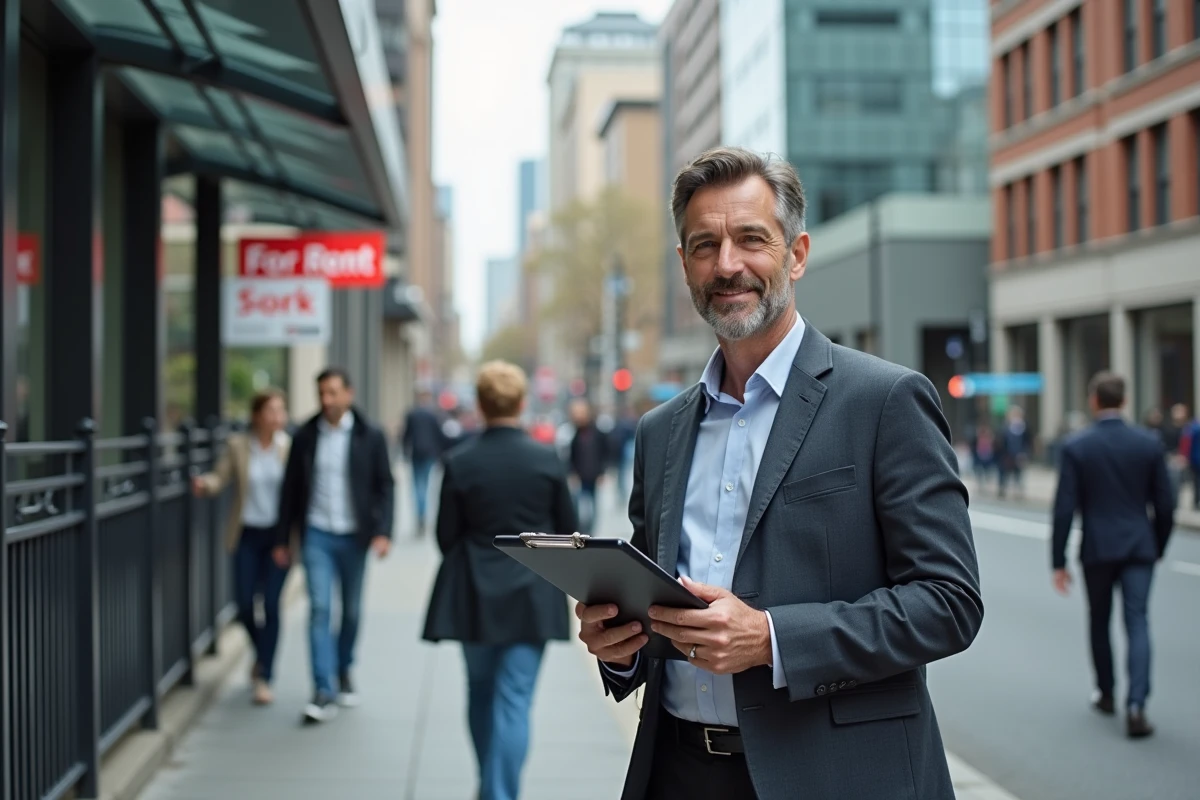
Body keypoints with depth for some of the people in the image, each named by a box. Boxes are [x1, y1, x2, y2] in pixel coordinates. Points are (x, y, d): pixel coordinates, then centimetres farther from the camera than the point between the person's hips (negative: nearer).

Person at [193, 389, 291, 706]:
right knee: (245, 605, 0)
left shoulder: (289, 447, -2)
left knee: (271, 605, -5)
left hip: (279, 535, -1)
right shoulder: (237, 445, -1)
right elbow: (220, 477, -2)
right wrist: (204, 483, -24)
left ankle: (264, 678, 4)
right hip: (247, 534, 1)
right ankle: (261, 653, 31)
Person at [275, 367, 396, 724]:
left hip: (354, 536, 0)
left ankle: (344, 671, 34)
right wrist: (282, 538, 5)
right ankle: (323, 692, -11)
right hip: (317, 534, 0)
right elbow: (291, 488, 7)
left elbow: (385, 486, -1)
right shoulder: (306, 436, 2)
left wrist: (383, 531, -14)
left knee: (351, 610, 11)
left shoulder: (370, 437, -2)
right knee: (319, 608, -9)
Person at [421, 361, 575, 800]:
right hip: (532, 597, -1)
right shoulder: (547, 459, -7)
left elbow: (446, 536, -2)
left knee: (481, 693, 19)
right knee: (514, 700, 0)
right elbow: (568, 529, 1)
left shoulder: (459, 462, -8)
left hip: (474, 597, 1)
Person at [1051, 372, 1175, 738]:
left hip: (1097, 549, -1)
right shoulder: (1149, 443, -2)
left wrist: (1059, 561, -3)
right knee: (1137, 622, -1)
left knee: (1099, 622, 17)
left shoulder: (1076, 447, -7)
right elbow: (1165, 505, 2)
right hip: (1139, 547, 1)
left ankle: (1106, 694, 31)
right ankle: (1135, 705, -15)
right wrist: (1158, 548, 17)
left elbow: (1064, 509, -8)